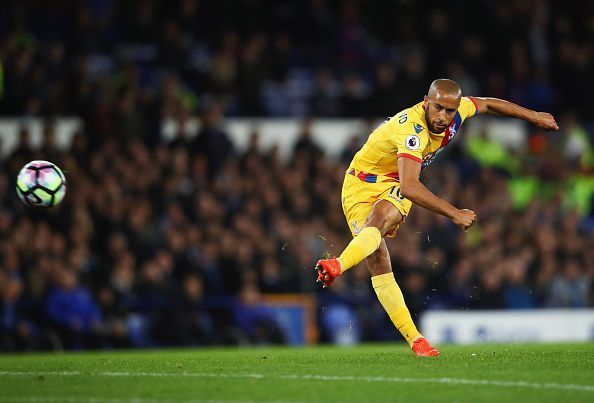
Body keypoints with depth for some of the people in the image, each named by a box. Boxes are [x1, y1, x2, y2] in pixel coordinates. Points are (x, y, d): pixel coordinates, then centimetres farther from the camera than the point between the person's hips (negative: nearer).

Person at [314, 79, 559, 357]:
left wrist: (533, 116, 20)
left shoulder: (456, 110, -11)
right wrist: (454, 214, -42)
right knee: (377, 263, -15)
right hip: (361, 184, -5)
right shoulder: (413, 130, -34)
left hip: (393, 187, 5)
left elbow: (487, 104, 13)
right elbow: (409, 187, -44)